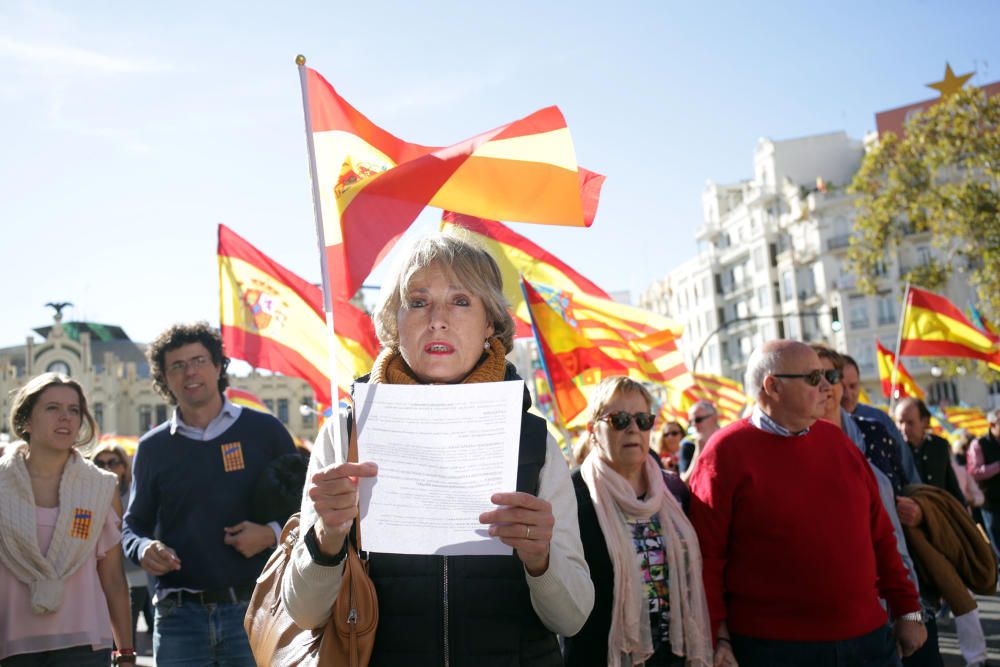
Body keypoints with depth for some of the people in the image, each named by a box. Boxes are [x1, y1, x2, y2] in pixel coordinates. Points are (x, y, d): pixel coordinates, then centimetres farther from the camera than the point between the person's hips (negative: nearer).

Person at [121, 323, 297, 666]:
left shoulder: (265, 430, 3)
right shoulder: (153, 448, 9)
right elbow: (134, 525, 16)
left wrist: (273, 533, -11)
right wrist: (144, 549, -6)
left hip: (254, 609, -1)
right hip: (179, 614, 2)